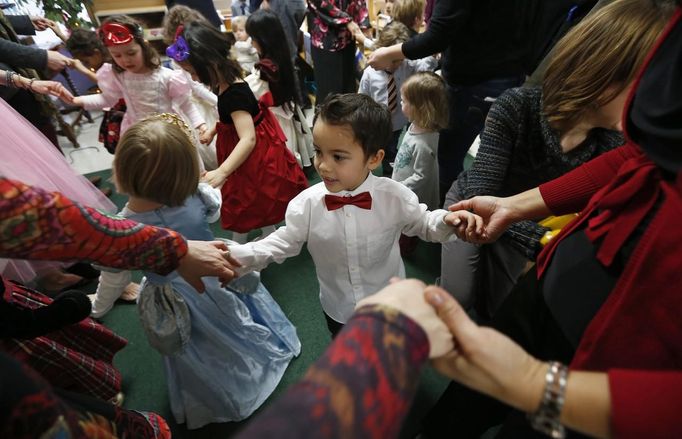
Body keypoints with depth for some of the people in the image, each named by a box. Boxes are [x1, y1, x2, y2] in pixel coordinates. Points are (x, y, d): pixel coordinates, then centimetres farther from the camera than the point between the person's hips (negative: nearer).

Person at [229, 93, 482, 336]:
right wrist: (236, 256, -25)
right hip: (338, 310, 1)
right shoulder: (305, 205, -24)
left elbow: (422, 224, -7)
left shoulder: (396, 197, -25)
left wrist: (447, 221, -28)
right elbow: (282, 243, -11)